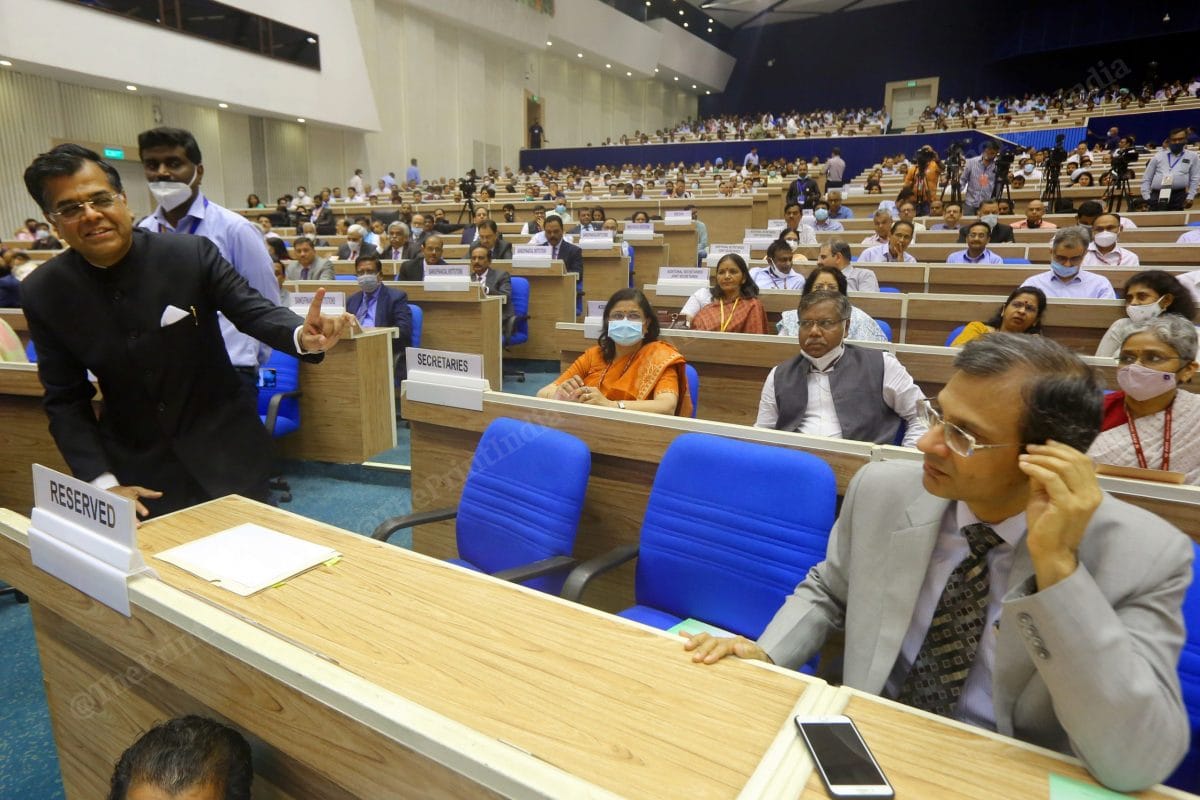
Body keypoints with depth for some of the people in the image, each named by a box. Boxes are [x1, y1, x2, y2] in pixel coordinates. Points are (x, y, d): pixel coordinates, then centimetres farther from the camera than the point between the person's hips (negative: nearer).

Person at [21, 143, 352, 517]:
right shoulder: (43, 292, -7)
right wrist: (101, 482, -12)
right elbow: (65, 399, -3)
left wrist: (302, 336, -36)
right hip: (134, 466, 1)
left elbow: (253, 310, -12)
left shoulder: (193, 254, -14)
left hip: (224, 451, -1)